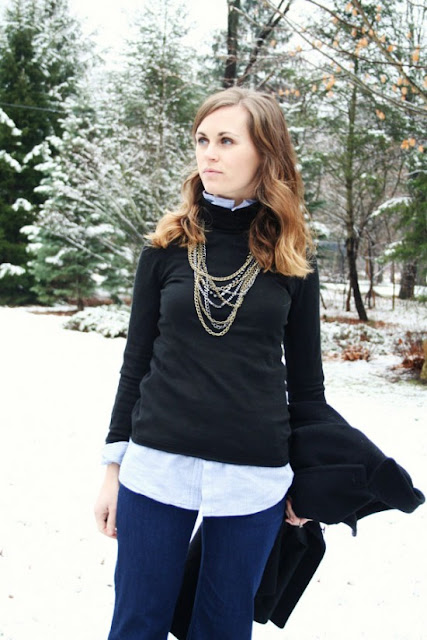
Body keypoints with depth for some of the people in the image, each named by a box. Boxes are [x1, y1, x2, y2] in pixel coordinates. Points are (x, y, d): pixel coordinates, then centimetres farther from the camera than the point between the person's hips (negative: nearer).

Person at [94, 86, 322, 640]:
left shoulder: (292, 259, 1)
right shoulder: (167, 246, 2)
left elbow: (305, 377, 7)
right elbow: (137, 360, 6)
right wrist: (114, 466, 5)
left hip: (254, 478, 0)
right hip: (157, 467, 1)